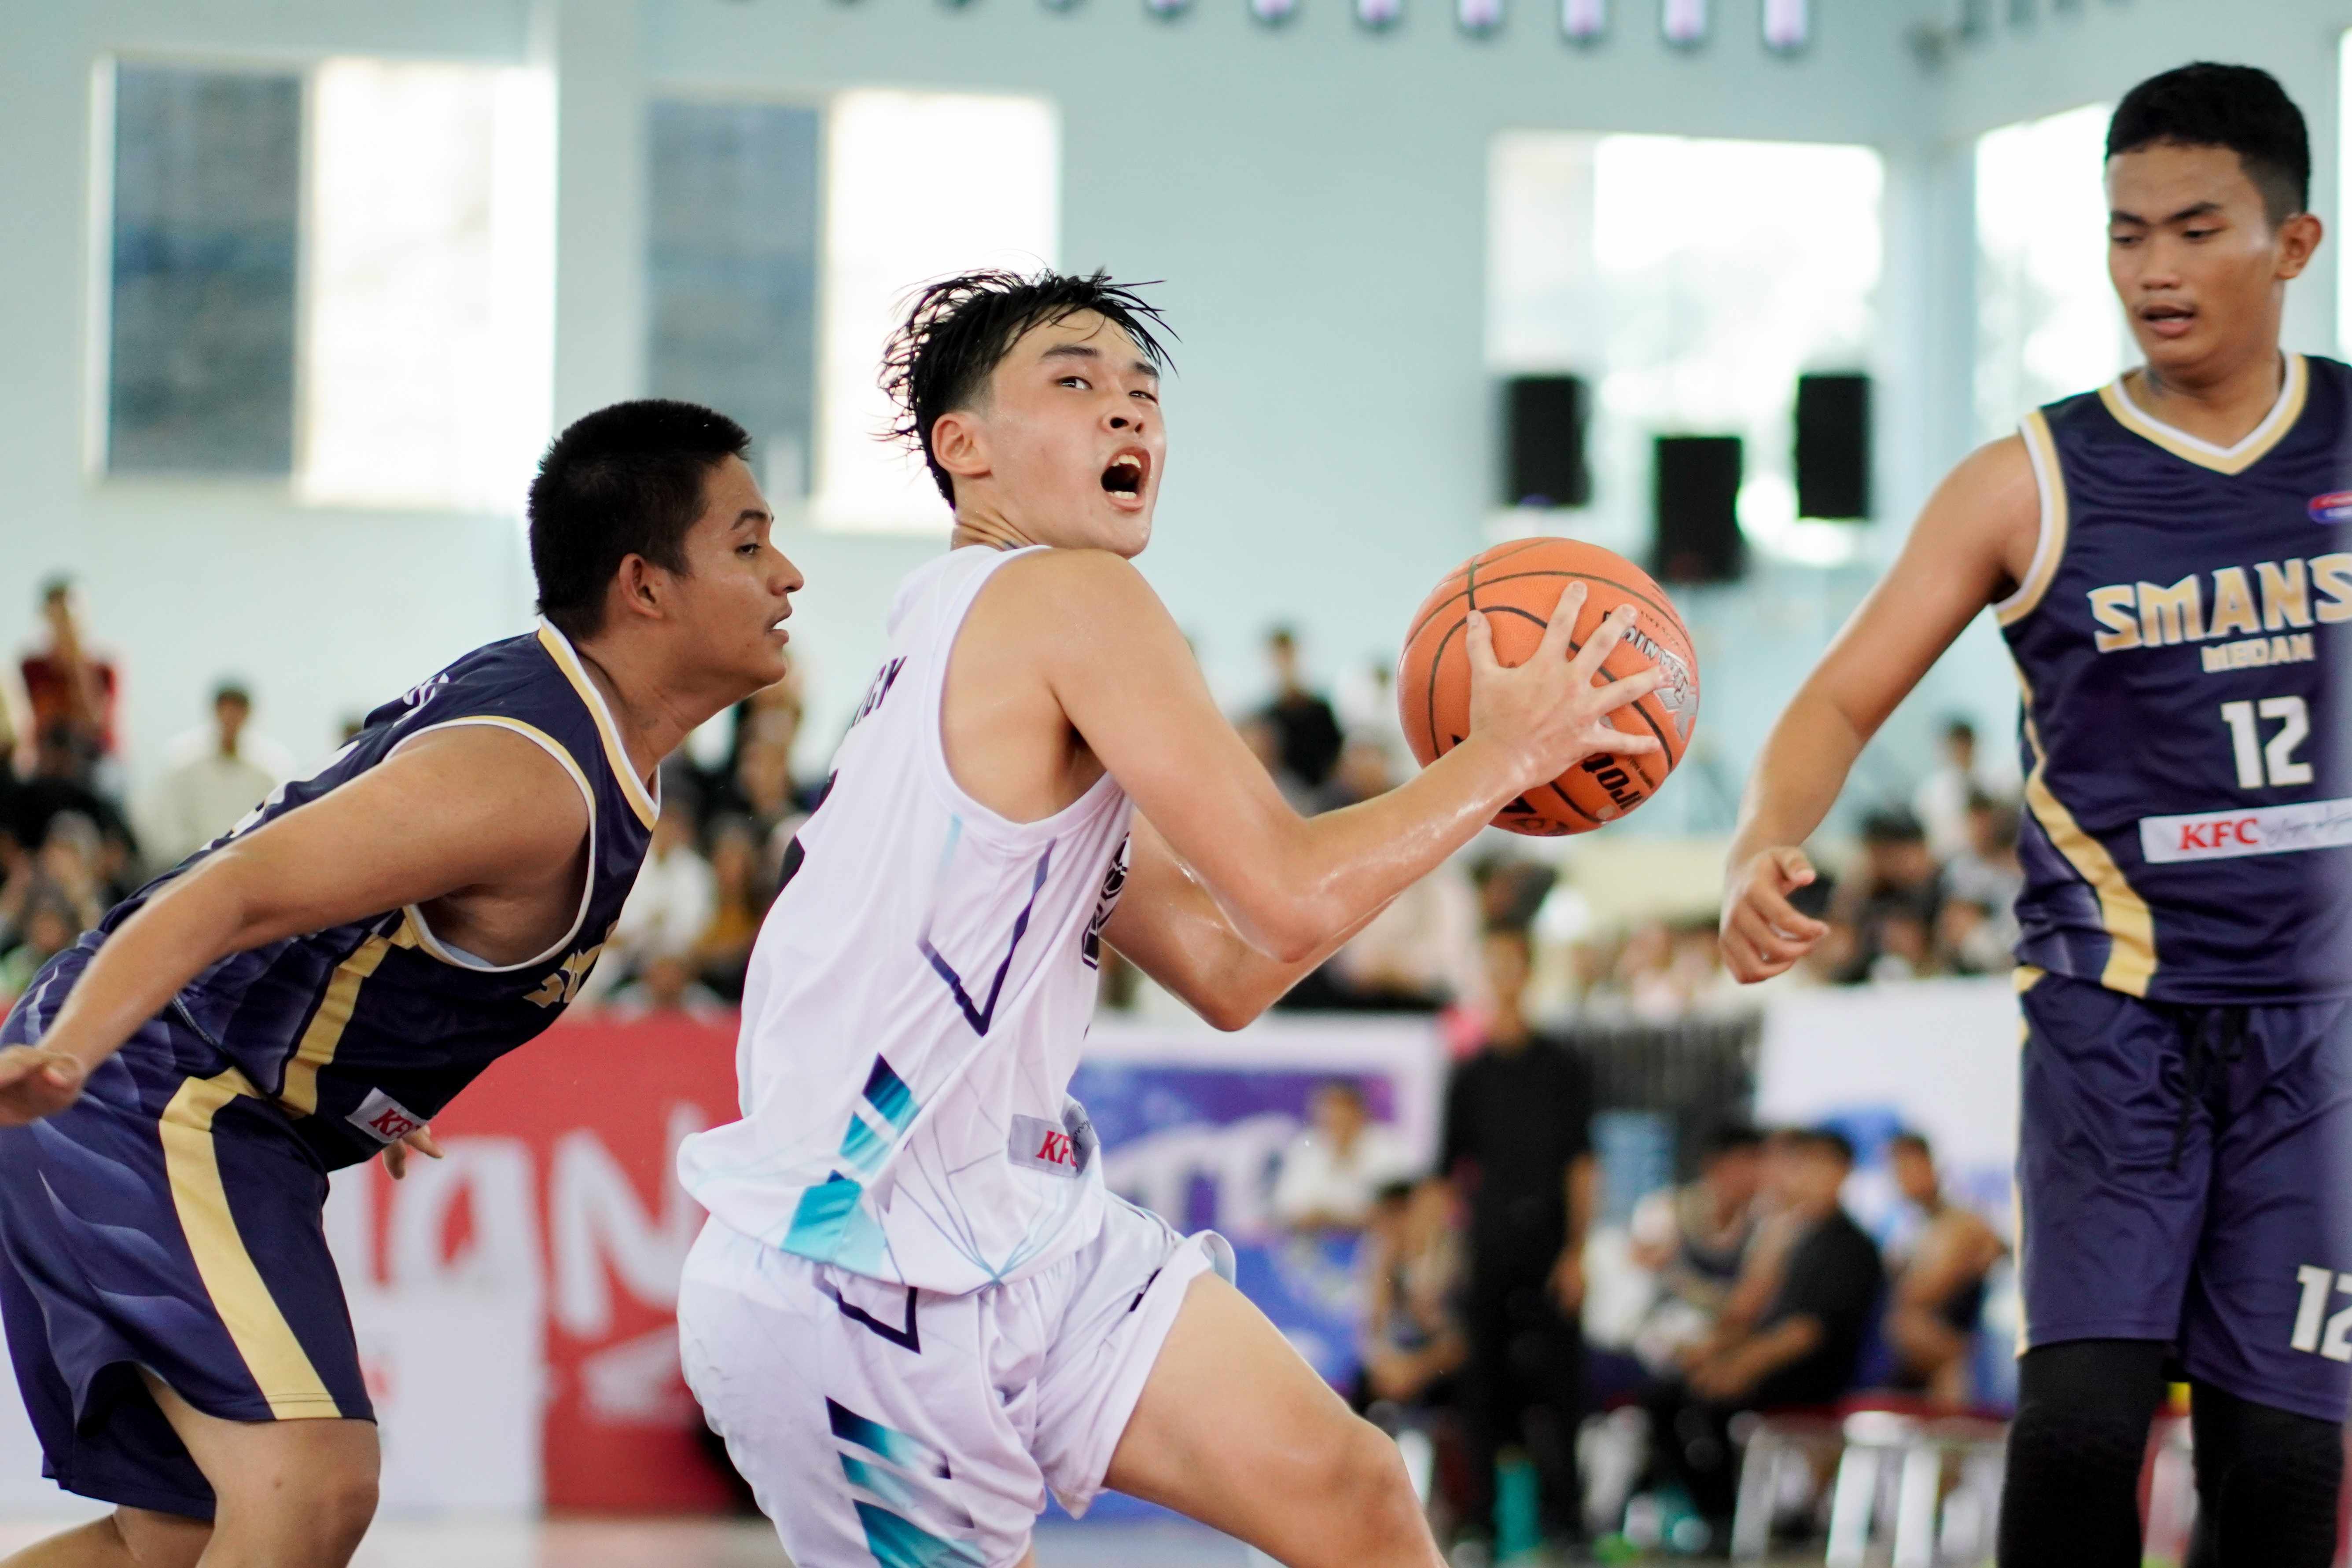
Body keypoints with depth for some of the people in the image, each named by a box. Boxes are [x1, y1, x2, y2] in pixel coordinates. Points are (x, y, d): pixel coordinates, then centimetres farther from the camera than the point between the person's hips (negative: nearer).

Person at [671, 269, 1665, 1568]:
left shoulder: (972, 636, 17)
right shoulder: (1066, 595, -13)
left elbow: (1229, 971, 17)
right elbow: (1290, 902, -18)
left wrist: (1460, 782, 12)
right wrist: (1500, 754, -5)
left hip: (1018, 1236, 10)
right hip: (854, 1285, -10)